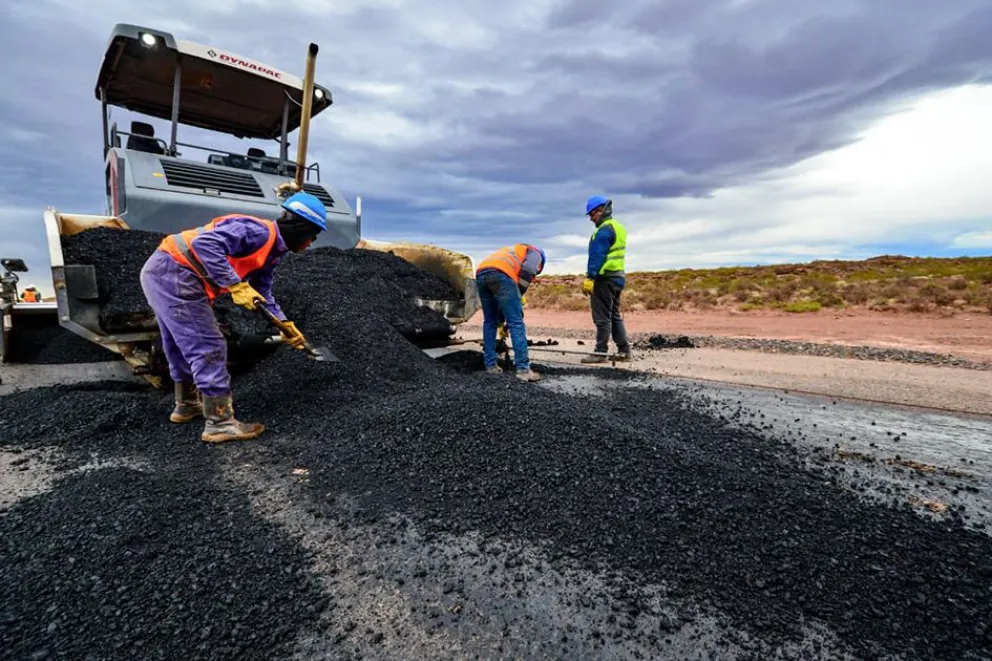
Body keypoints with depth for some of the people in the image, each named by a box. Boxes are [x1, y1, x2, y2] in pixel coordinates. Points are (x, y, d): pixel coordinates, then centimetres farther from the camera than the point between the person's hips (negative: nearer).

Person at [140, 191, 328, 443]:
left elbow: (261, 294, 22)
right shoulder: (258, 231, -18)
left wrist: (286, 325, 18)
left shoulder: (272, 251, 13)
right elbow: (205, 243, -29)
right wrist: (236, 285, -28)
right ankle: (220, 423, 1)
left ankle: (187, 405, 40)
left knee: (182, 346, 22)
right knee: (209, 348, -7)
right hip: (174, 275, -11)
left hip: (162, 274, 11)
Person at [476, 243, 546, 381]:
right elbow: (526, 273, -1)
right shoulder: (535, 252, 25)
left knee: (490, 322, 18)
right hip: (500, 274, -7)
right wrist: (519, 296, 7)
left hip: (481, 274, 7)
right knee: (516, 323, -4)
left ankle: (490, 365, 20)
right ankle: (523, 369, -8)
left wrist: (502, 320, 40)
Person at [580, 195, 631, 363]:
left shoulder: (604, 230, -14)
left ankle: (601, 352, 0)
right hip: (618, 276, 10)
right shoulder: (618, 227, 18)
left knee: (602, 317, -5)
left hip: (605, 278, -10)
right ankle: (624, 350, 18)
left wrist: (589, 278, -24)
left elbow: (597, 256, -21)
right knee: (615, 315, 15)